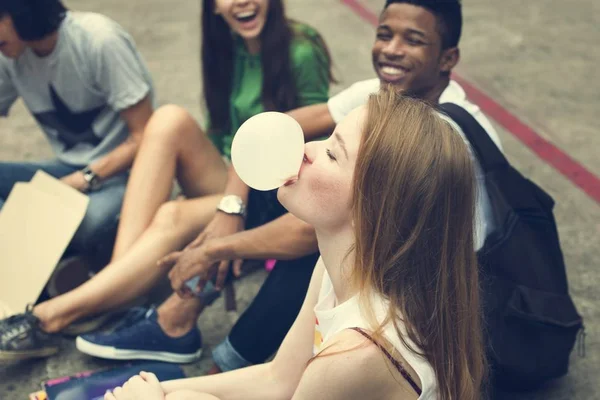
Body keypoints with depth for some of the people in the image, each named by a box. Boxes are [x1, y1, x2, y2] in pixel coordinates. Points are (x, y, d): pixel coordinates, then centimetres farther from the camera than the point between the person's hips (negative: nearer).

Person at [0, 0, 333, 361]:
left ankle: (52, 317, -25)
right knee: (170, 120, -21)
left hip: (281, 202, -5)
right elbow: (219, 135, 9)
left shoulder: (301, 52, -12)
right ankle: (119, 273, -27)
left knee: (174, 219, -31)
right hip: (232, 185, 6)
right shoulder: (227, 48, 7)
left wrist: (234, 205, -23)